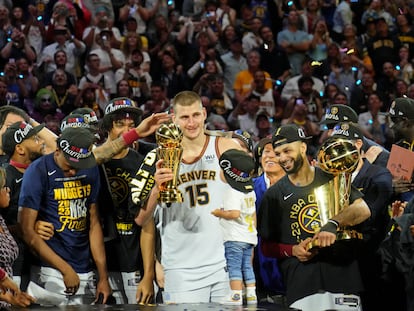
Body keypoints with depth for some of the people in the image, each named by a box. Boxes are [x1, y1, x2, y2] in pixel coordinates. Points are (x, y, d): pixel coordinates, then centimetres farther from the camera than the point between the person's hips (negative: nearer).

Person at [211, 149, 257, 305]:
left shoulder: (233, 193, -16)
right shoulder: (250, 191, 13)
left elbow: (234, 213, -26)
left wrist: (219, 213, -11)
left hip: (235, 238, -9)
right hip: (250, 236, 9)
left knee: (234, 266, -6)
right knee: (247, 266, 13)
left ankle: (236, 295, -9)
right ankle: (251, 294, 12)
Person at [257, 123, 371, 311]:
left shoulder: (332, 179, 9)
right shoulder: (274, 195, 11)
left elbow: (363, 210, -7)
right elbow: (266, 246, 13)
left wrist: (334, 223, -24)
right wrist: (292, 251, -6)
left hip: (342, 279, 0)